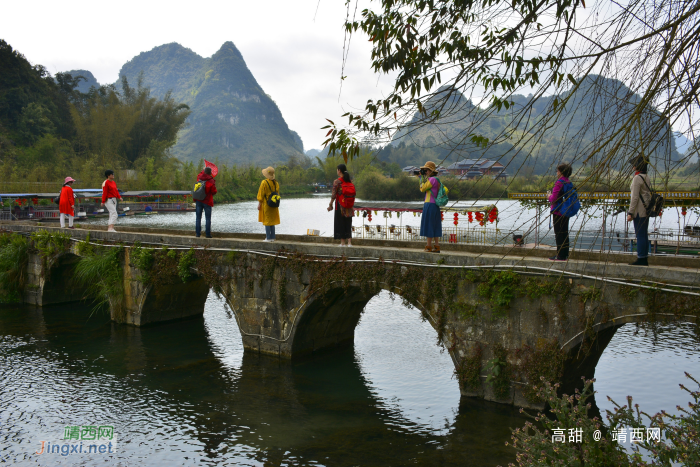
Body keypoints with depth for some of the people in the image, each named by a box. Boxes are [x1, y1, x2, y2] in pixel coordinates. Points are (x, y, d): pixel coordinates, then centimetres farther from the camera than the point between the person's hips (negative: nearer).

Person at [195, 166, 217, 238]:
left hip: (198, 201, 4)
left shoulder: (199, 177, 0)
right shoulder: (211, 181, -14)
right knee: (208, 218, 1)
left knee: (198, 218, 9)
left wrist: (204, 170, 42)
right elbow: (214, 192, -8)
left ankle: (197, 233, 9)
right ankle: (207, 234, -1)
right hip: (207, 202, -4)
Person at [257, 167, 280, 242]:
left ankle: (268, 238, -1)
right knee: (272, 221, 13)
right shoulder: (276, 183, 4)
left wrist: (259, 204, -7)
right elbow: (277, 194, 8)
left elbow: (261, 194, -13)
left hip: (266, 204, -6)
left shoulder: (264, 182, -14)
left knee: (267, 221, -1)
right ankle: (272, 237, 14)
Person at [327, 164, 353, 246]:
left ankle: (342, 242, 6)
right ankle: (349, 242, 6)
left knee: (340, 222, 4)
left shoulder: (337, 181, -11)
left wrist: (330, 205, -3)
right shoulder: (350, 181, 5)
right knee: (348, 223, 10)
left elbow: (334, 195, -12)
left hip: (340, 204, -5)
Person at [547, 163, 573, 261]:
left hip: (558, 212, -8)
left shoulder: (559, 183, -16)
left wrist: (549, 196, 2)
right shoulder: (569, 183, 10)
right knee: (565, 233, 12)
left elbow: (554, 198, -21)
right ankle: (565, 255, 16)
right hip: (566, 212, 8)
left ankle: (560, 256, -3)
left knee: (559, 234, -4)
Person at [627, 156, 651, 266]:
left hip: (639, 211, -9)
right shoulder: (646, 177, 13)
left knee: (640, 235, -5)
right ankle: (645, 259, 15)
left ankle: (641, 259, -3)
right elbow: (649, 194, 18)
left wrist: (630, 213, -17)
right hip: (646, 209, 9)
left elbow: (635, 197, -19)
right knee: (644, 235, 11)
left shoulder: (637, 178, -15)